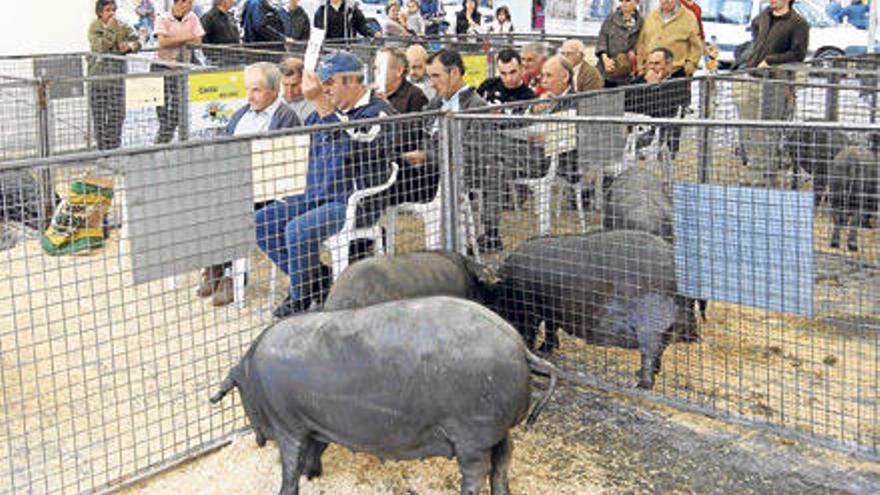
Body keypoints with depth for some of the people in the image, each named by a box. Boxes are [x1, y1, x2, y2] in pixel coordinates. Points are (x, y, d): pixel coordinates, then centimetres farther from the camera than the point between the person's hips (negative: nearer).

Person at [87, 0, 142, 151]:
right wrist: (110, 28, -17)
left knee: (117, 112, -2)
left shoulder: (122, 26, 6)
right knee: (99, 112, 2)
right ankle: (101, 147, 11)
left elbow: (137, 41, 7)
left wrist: (130, 46, -14)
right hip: (98, 73, -1)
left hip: (117, 72, 1)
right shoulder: (94, 27, -1)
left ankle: (113, 146, 7)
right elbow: (101, 46, -13)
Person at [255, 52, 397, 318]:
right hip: (317, 197, 9)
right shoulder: (333, 109, 18)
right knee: (262, 222, -4)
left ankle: (301, 299, -10)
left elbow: (349, 145, -29)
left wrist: (320, 103, -34)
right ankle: (314, 277, 5)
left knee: (299, 229, -30)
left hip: (357, 203, -9)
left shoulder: (378, 112, -10)